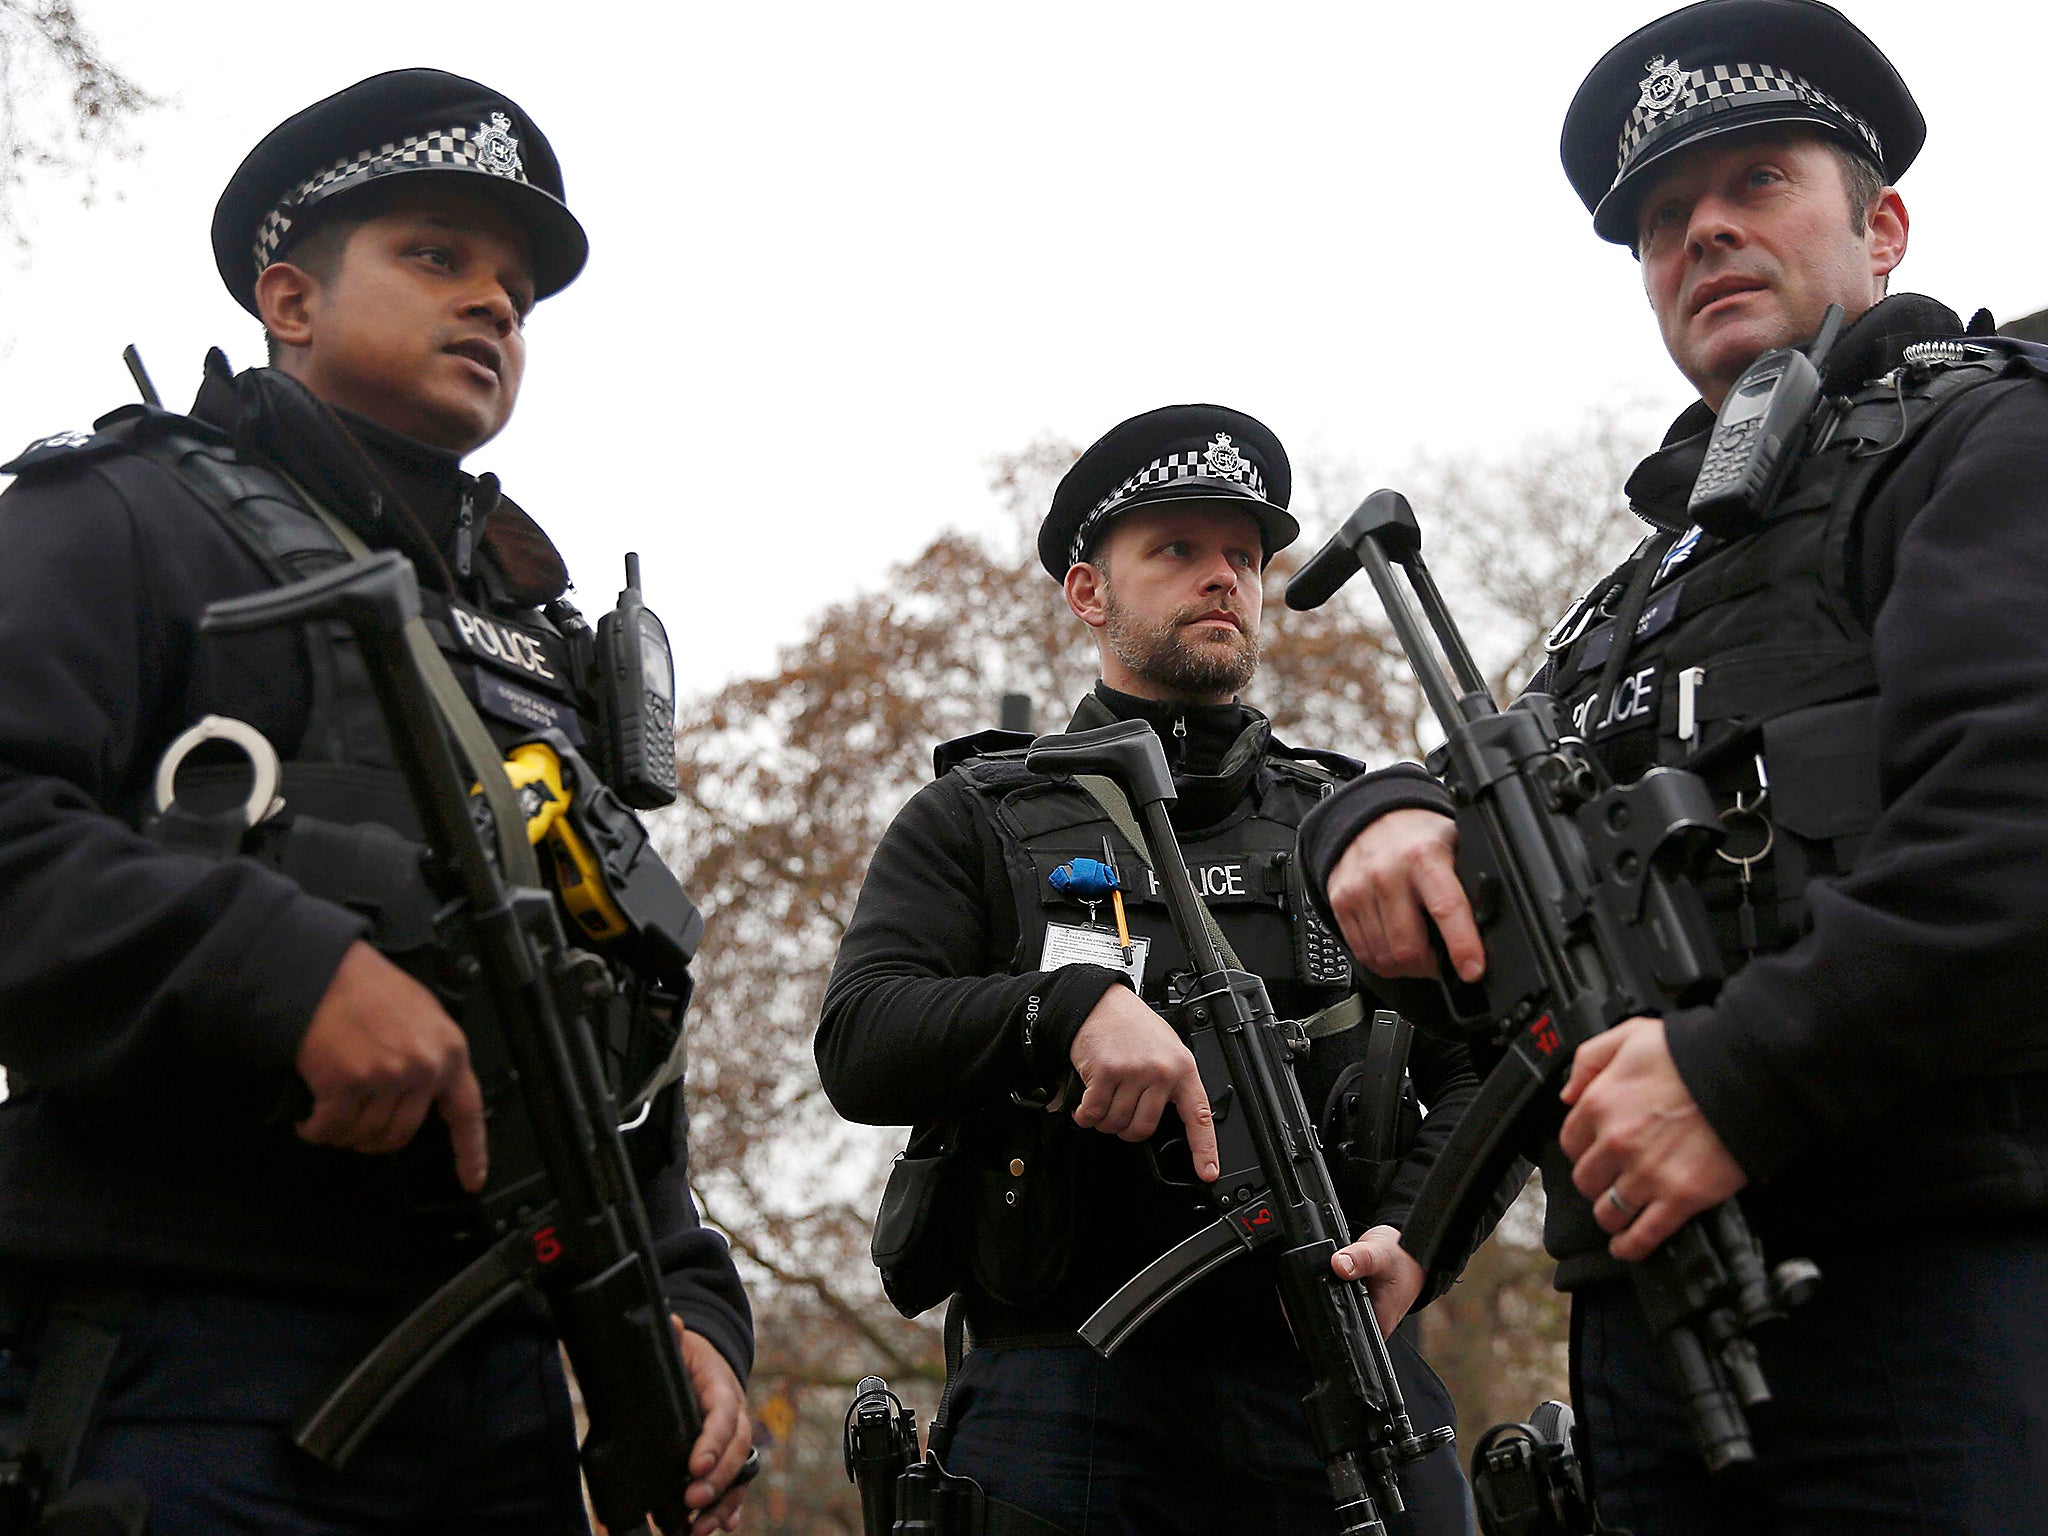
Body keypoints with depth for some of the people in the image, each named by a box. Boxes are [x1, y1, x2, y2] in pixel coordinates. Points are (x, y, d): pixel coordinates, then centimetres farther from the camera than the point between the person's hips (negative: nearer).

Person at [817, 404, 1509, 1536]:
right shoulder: (977, 822, 13)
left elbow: (1477, 1074, 13)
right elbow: (857, 1046, -2)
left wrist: (1413, 1239, -7)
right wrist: (1073, 1003, -18)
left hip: (1342, 1374, 2)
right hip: (1072, 1386, -2)